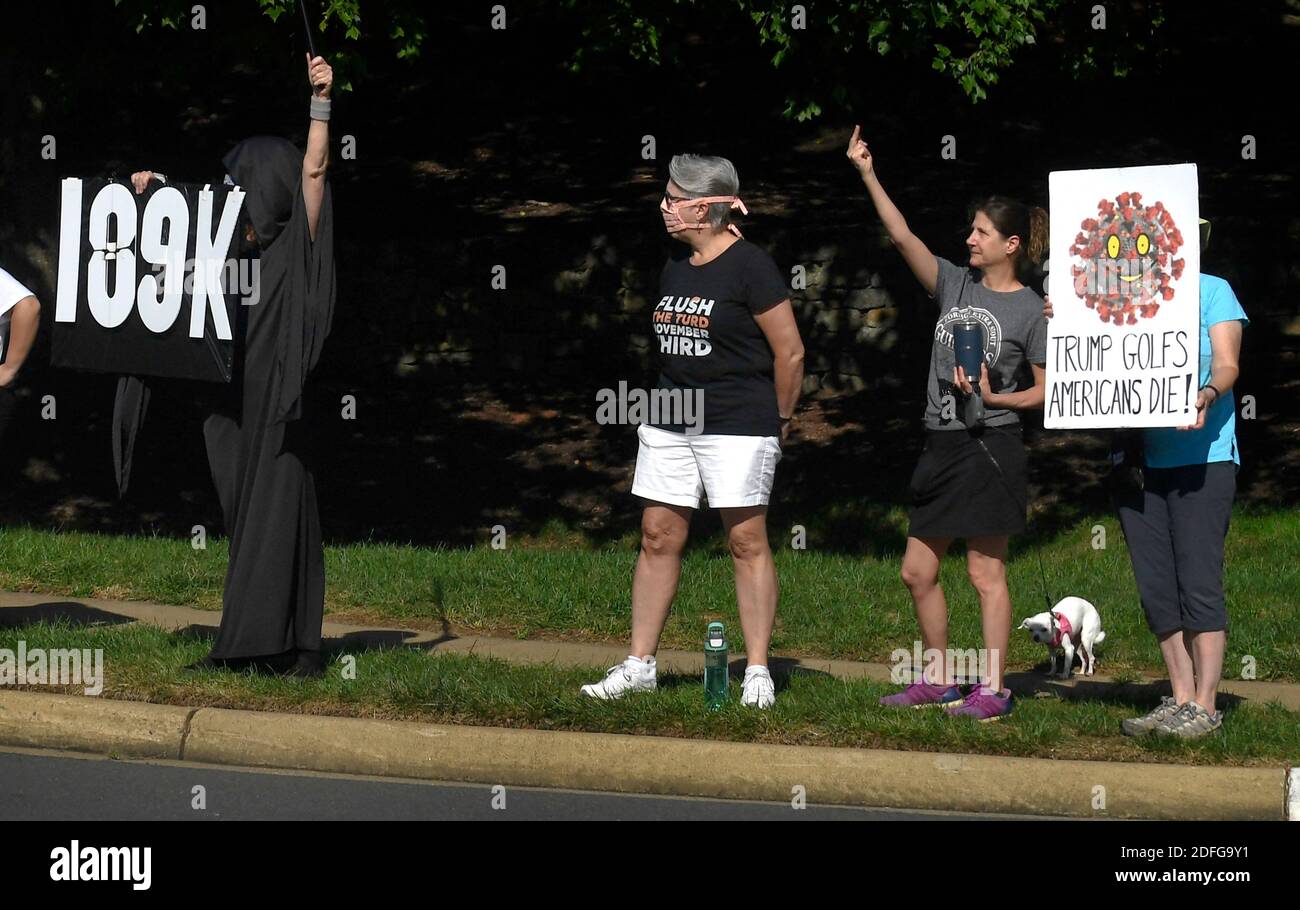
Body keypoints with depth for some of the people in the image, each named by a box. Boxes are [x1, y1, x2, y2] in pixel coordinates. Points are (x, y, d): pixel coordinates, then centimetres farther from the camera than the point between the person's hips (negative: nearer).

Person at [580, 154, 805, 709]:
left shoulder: (750, 267, -10)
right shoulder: (674, 267, 12)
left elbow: (790, 352, -7)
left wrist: (779, 421, 0)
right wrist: (676, 400, 12)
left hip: (738, 426, -7)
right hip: (670, 423, 7)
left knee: (746, 541, -4)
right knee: (658, 537, 6)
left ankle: (757, 672, 1)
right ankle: (639, 664, 10)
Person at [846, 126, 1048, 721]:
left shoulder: (1030, 310, -5)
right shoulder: (955, 285, 9)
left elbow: (1046, 390, -2)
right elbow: (902, 236, 0)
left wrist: (995, 398, -18)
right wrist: (867, 175, -8)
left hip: (989, 445, -6)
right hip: (942, 446, 7)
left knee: (985, 572, -3)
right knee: (918, 571, 9)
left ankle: (992, 689, 3)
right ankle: (939, 678, 22)